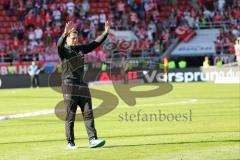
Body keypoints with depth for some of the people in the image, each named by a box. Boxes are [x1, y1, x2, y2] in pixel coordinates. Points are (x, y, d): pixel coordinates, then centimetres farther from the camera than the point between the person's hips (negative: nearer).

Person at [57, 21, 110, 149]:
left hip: (82, 85, 5)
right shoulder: (63, 50, -1)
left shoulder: (81, 49, 16)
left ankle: (92, 140, -8)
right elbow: (59, 44, -24)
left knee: (88, 113, -3)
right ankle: (70, 143, 3)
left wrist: (106, 33, 3)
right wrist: (64, 34, -43)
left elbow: (95, 43, 16)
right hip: (69, 85, -5)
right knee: (70, 116, -3)